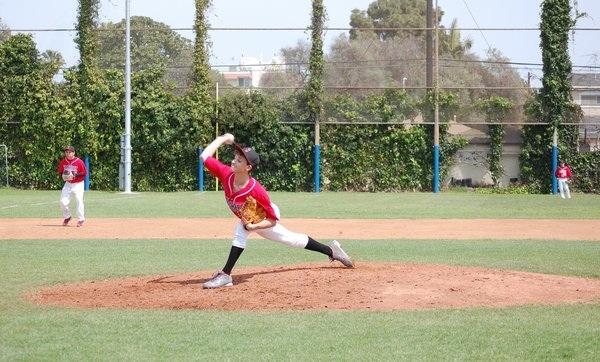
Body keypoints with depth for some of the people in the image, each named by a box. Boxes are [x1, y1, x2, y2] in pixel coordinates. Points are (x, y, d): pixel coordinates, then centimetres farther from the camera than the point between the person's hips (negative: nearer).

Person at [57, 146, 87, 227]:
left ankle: (81, 219, -2)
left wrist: (75, 175, -23)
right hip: (68, 184, 4)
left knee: (79, 201, -13)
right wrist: (63, 176, -7)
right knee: (63, 202, -1)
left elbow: (85, 173, -10)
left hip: (78, 184, -4)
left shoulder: (79, 162, -13)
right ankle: (67, 217, 23)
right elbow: (59, 171, 15)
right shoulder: (63, 162, 1)